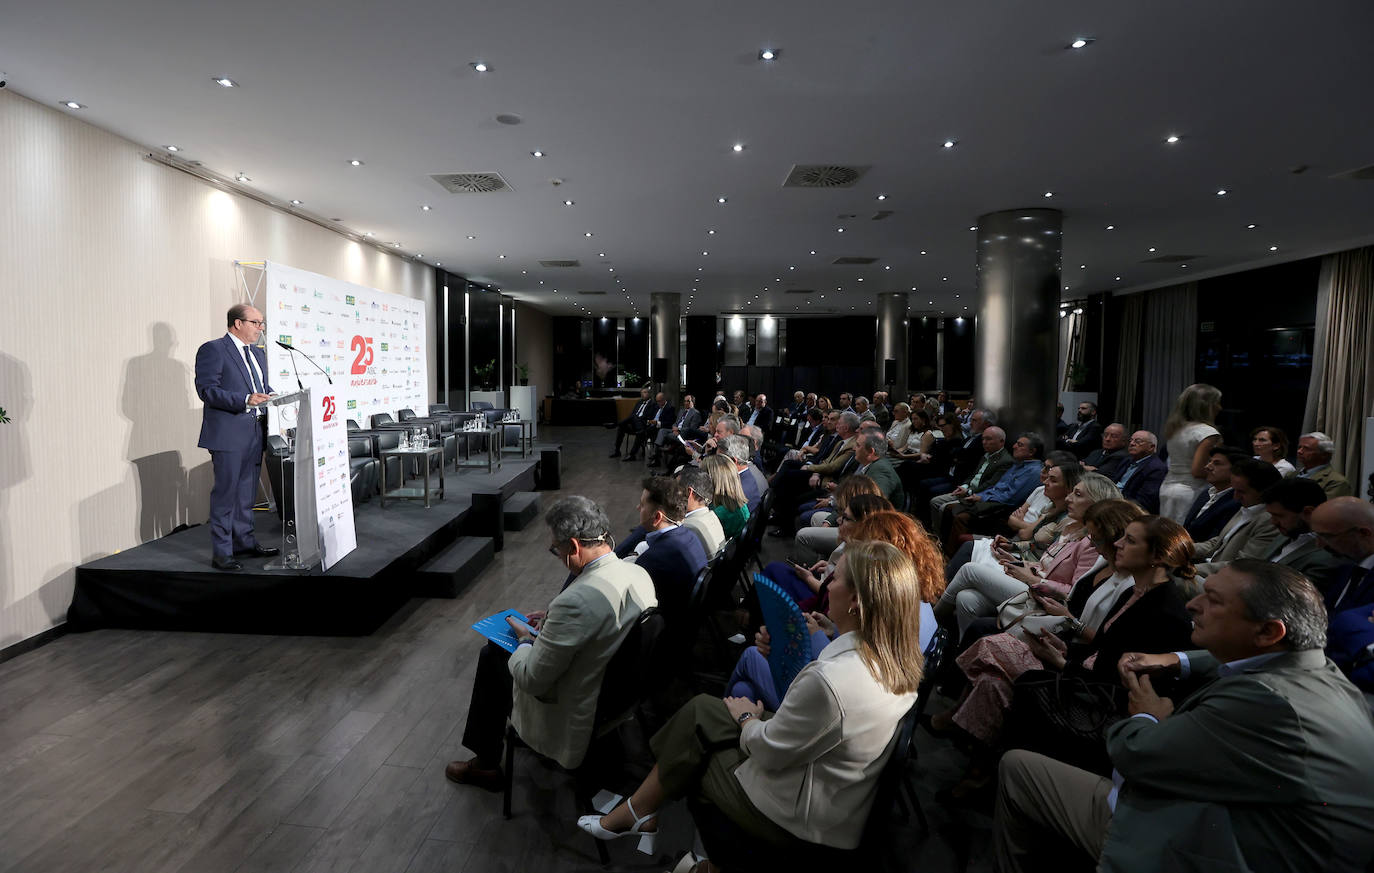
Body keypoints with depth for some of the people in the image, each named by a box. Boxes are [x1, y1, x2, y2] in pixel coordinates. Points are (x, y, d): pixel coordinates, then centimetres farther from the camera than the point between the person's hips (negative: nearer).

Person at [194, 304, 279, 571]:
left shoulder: (258, 353, 17)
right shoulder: (213, 349, -8)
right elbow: (207, 389, -16)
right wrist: (245, 400, -26)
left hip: (255, 433, 8)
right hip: (228, 434, -8)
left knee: (247, 492, 16)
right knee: (225, 492, -3)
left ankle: (245, 541, 27)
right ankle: (221, 552, 4)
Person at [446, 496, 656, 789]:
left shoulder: (576, 600, -34)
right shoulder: (639, 573, -8)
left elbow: (531, 679, -23)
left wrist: (525, 640, -4)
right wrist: (554, 619, 8)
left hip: (577, 723, -8)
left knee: (492, 655, 12)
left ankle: (486, 765, 29)